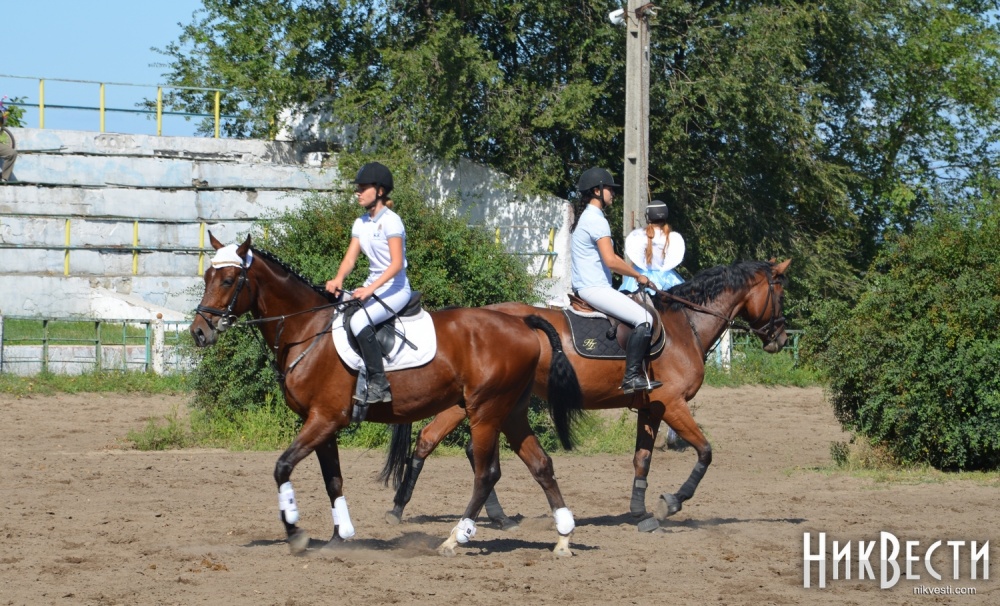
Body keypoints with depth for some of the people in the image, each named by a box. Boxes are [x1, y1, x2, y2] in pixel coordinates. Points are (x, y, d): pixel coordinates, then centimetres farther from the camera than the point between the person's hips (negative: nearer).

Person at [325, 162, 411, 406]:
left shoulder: (391, 221, -14)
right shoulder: (361, 223, 11)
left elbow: (397, 264, -21)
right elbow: (350, 258, 6)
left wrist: (371, 289, -30)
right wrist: (339, 279, -16)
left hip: (395, 288, -9)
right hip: (373, 287, 9)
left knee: (359, 320, -32)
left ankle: (378, 384, -27)